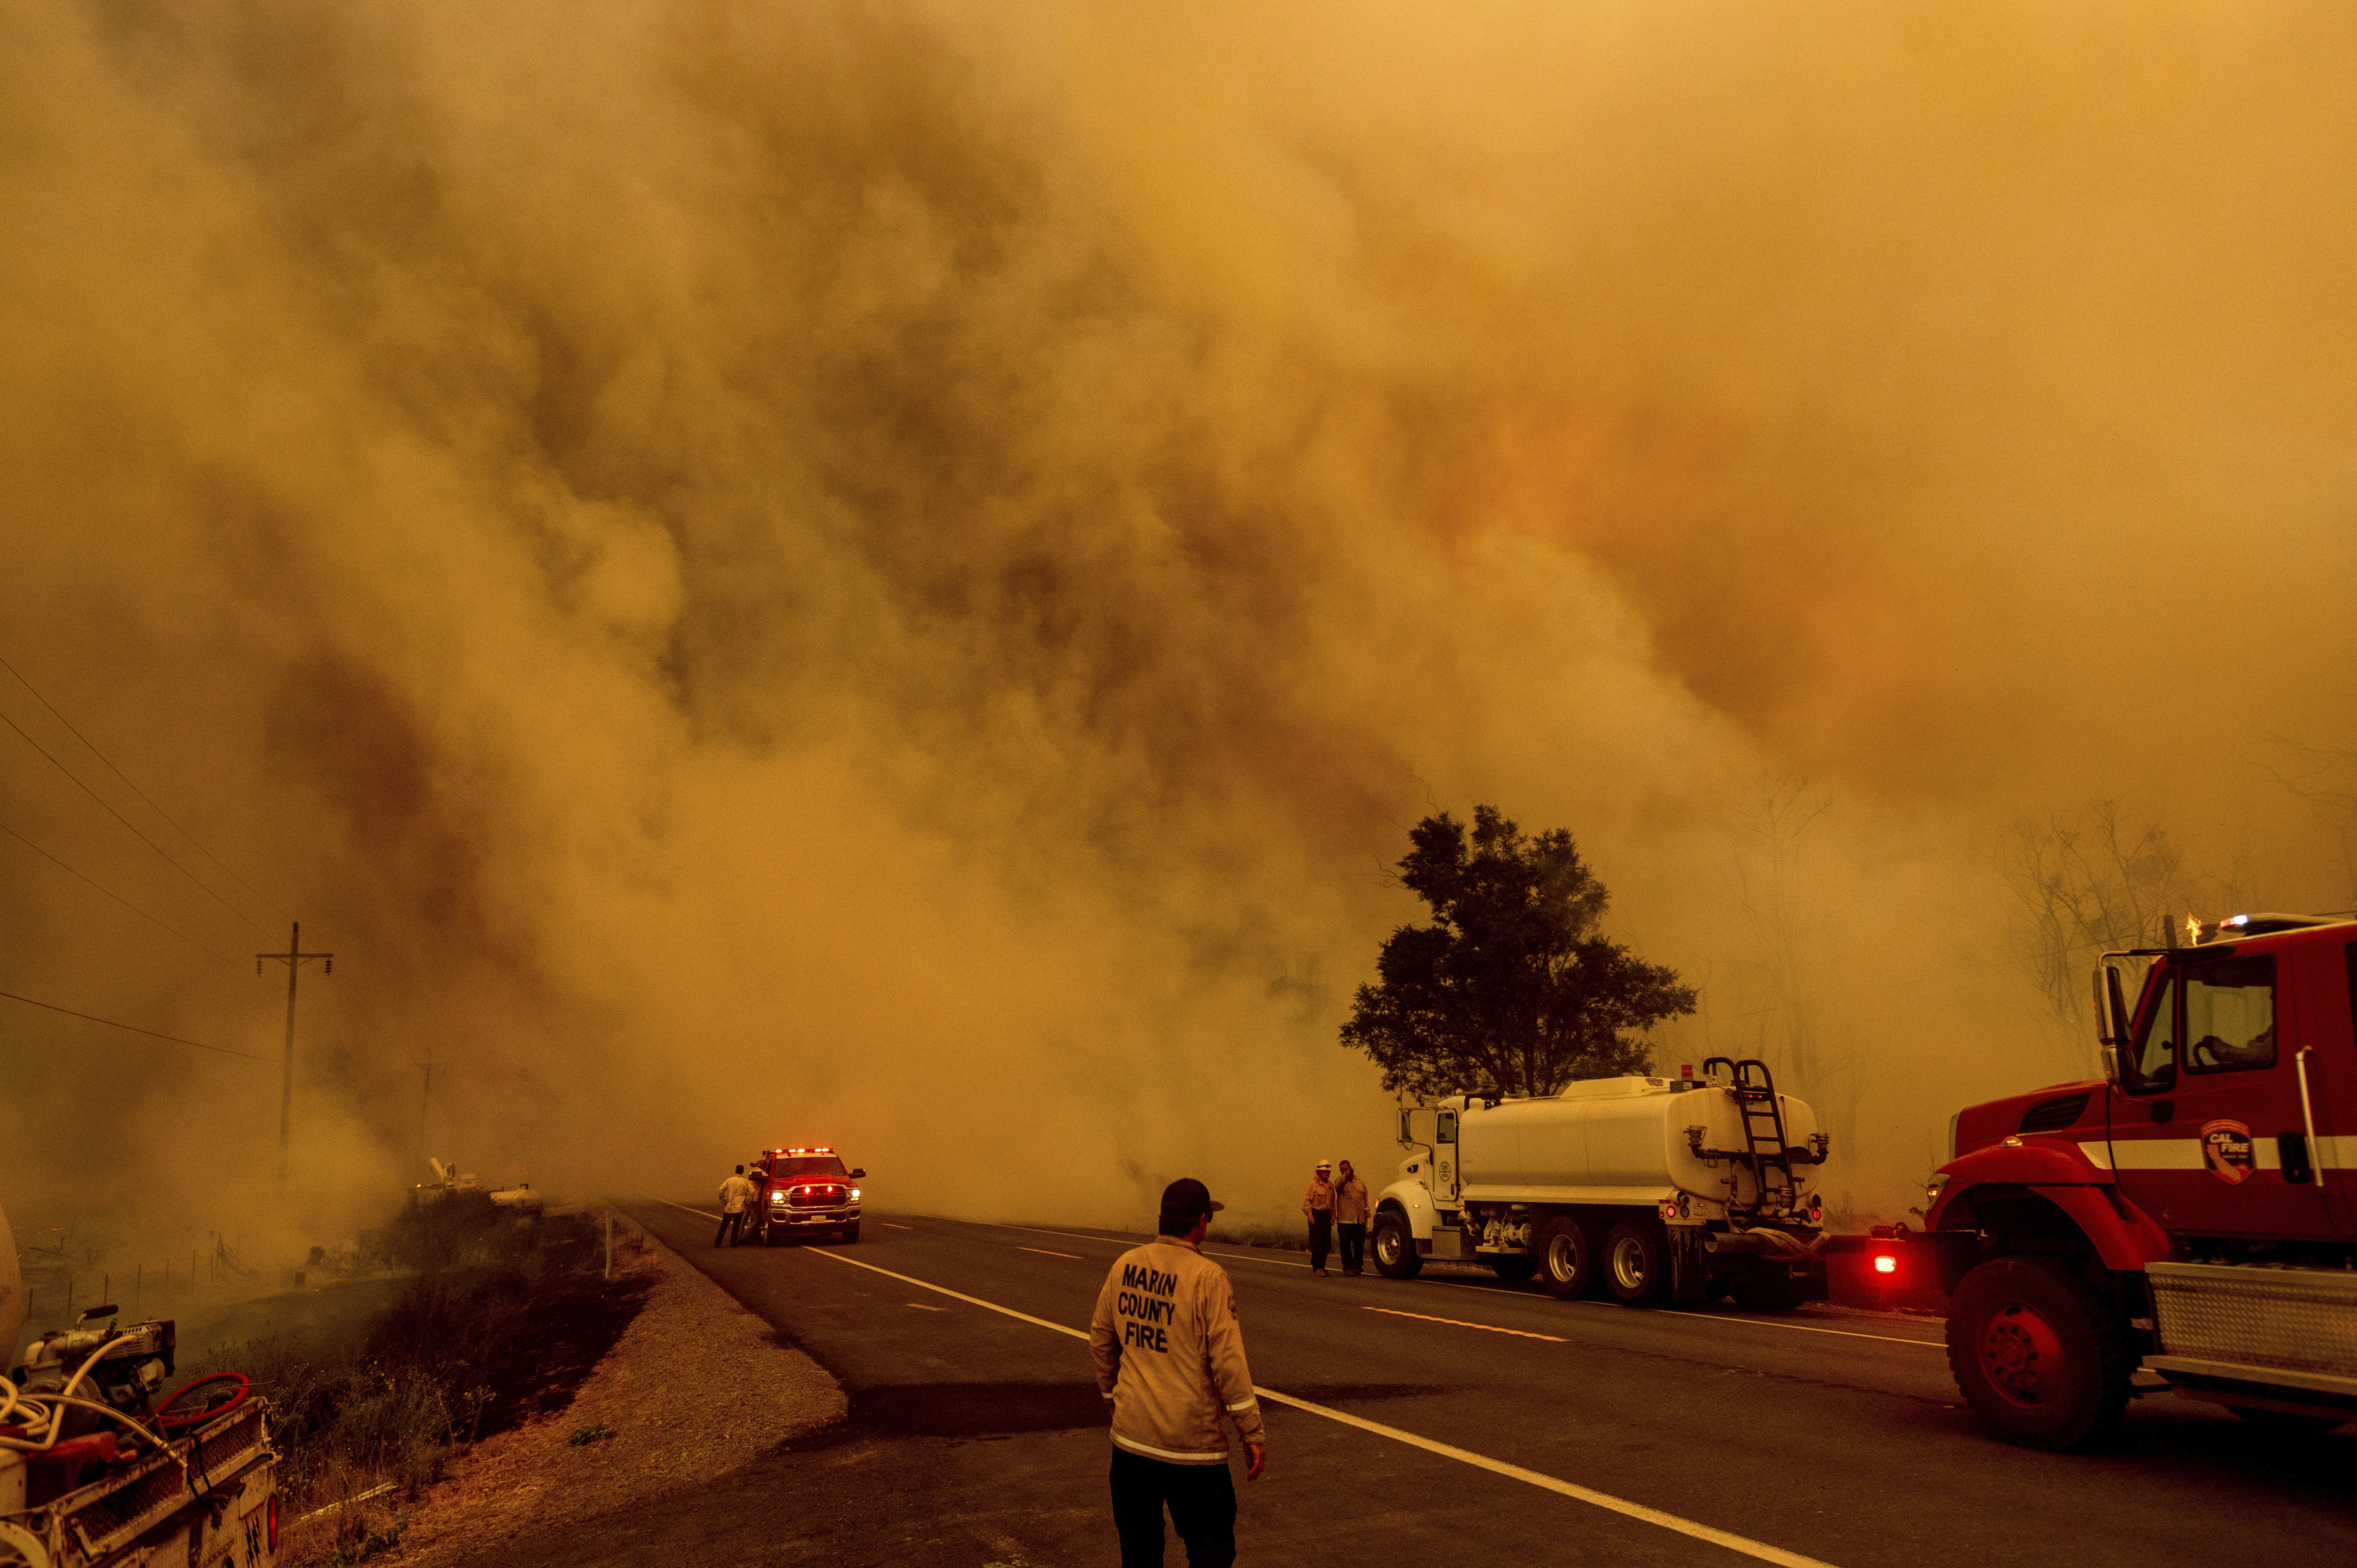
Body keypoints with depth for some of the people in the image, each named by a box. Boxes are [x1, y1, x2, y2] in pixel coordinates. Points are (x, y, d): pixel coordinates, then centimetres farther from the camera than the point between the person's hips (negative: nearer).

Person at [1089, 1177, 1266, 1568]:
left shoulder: (1125, 1266, 2)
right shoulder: (1208, 1278, -14)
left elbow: (1100, 1340, 13)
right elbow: (1228, 1360, -15)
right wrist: (1253, 1433, -8)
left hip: (1130, 1436, 5)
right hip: (1192, 1442, -5)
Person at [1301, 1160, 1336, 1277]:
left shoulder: (1330, 1185, 15)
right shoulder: (1313, 1184, -6)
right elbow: (1306, 1200, -9)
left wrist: (1333, 1216, 15)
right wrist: (1310, 1215, -16)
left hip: (1327, 1215, 7)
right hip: (1316, 1215, -7)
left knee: (1327, 1242, 5)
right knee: (1316, 1243, -7)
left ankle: (1322, 1266, 16)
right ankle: (1317, 1267, -3)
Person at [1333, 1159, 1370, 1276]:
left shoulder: (1360, 1182, 16)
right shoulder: (1340, 1181, 4)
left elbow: (1366, 1199, 21)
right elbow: (1338, 1185, -23)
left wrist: (1367, 1216, 16)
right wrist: (1346, 1176, -42)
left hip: (1360, 1221, 3)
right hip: (1345, 1221, -3)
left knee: (1360, 1245, 4)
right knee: (1346, 1246, -1)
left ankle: (1358, 1266, 18)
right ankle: (1348, 1268, 9)